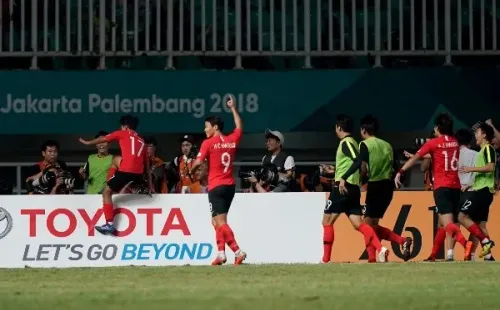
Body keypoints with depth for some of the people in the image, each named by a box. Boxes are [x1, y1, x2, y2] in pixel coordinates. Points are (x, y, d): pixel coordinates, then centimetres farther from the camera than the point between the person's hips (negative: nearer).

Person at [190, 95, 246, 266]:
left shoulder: (208, 143, -9)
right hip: (230, 185, 6)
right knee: (217, 221, 18)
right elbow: (239, 127, 26)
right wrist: (233, 108, 32)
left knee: (221, 222, -9)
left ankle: (238, 251, -22)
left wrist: (191, 172, 10)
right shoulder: (232, 140, 6)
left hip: (216, 186, -6)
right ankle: (221, 253, 14)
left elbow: (198, 162, -11)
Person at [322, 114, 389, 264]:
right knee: (358, 223, -1)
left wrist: (343, 178, -30)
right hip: (353, 188, 9)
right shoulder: (352, 142, 18)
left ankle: (326, 259, 2)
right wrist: (335, 172, 38)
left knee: (327, 221, 2)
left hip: (343, 187, -9)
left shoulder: (346, 143, -10)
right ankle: (380, 248, -20)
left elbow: (358, 161, -25)